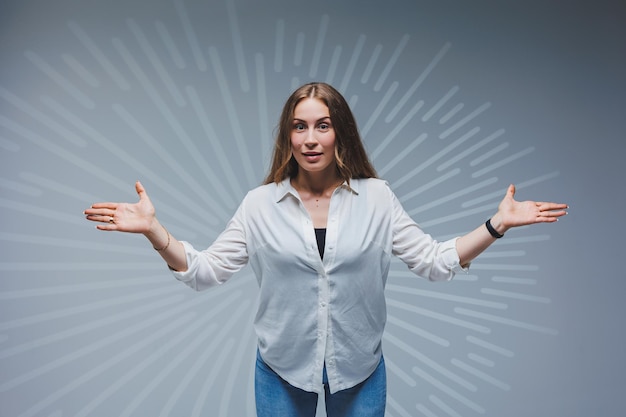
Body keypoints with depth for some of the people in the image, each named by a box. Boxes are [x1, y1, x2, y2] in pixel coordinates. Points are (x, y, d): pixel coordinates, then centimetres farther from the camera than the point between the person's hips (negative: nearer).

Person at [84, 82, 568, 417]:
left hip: (360, 370, 1)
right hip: (282, 370, 0)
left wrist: (497, 224, -12)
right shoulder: (260, 203, -6)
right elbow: (205, 271, -6)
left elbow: (435, 261, -4)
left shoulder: (376, 198, -5)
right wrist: (153, 230, -18)